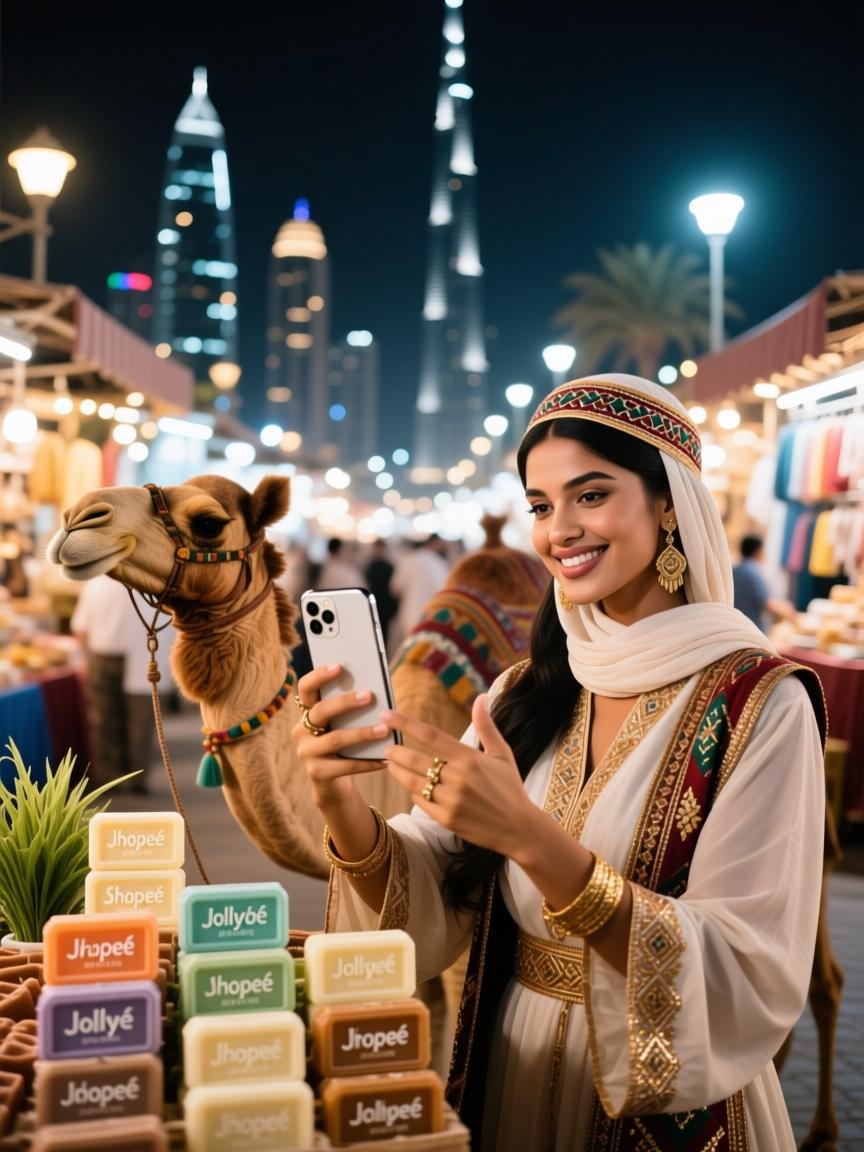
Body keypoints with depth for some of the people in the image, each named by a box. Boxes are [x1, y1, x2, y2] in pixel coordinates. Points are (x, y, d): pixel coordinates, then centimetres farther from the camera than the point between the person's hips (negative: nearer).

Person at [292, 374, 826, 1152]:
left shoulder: (758, 702, -17)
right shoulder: (526, 696, -1)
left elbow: (751, 980, -24)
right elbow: (430, 904, -6)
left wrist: (533, 840, -34)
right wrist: (343, 806, -25)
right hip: (507, 1085, 5)